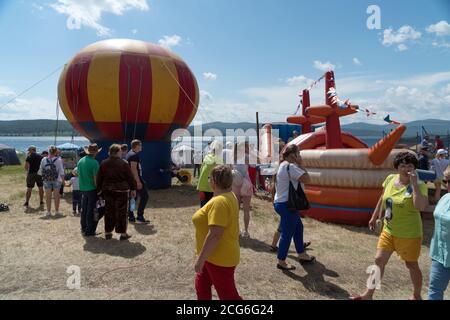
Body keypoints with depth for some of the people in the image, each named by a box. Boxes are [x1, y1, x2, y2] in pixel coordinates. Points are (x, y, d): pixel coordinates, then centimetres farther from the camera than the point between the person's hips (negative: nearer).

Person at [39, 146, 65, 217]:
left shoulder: (43, 160, -2)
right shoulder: (58, 160, -8)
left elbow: (41, 170, 3)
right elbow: (61, 171, -6)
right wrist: (63, 180, 2)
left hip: (46, 180, 2)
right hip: (56, 180, -1)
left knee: (48, 196, 8)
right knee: (56, 196, 7)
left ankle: (48, 212, 12)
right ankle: (57, 211, 13)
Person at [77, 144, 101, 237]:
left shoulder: (80, 161, 5)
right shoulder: (94, 162, -17)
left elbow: (79, 175, 13)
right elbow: (95, 178, -18)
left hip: (83, 188, 7)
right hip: (92, 189, -7)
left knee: (84, 210, 17)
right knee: (91, 211, 2)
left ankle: (83, 229, 28)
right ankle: (89, 231, 8)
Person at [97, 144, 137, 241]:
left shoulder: (103, 163, 4)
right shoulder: (123, 164, -10)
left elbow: (99, 178, 7)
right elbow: (130, 178, -6)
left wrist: (99, 190, 15)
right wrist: (133, 189, 4)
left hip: (108, 190, 5)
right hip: (121, 190, -4)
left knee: (109, 212, 13)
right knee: (121, 212, 3)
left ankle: (108, 233, 21)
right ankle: (123, 234, 9)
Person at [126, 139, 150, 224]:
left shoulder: (130, 154, 17)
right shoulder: (134, 155, -15)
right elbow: (133, 168, -23)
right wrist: (138, 181, -24)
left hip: (132, 180, 10)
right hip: (136, 178, -10)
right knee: (144, 196, -5)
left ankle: (131, 217, 16)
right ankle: (140, 217, -5)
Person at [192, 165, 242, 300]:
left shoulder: (219, 202, -27)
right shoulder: (229, 196, 5)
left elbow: (214, 235, -30)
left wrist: (200, 258, -23)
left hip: (220, 258, -10)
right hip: (214, 255, 10)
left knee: (228, 294, 4)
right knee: (201, 286, 23)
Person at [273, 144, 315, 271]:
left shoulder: (284, 165, 12)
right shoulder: (291, 166, -20)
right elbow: (306, 179, -22)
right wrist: (300, 164, -14)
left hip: (282, 202, 11)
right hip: (287, 204, -11)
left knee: (298, 228, 22)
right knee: (287, 233, 0)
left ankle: (302, 255, 35)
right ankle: (281, 262, 13)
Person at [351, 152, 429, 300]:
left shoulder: (419, 186, -17)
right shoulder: (390, 179, -3)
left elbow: (420, 206, -35)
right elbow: (382, 199, 12)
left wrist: (414, 183, -31)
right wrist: (374, 217, 17)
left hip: (409, 234, -5)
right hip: (388, 230, 5)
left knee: (411, 265, 13)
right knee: (379, 260, 8)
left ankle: (417, 296, 39)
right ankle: (368, 294, 21)